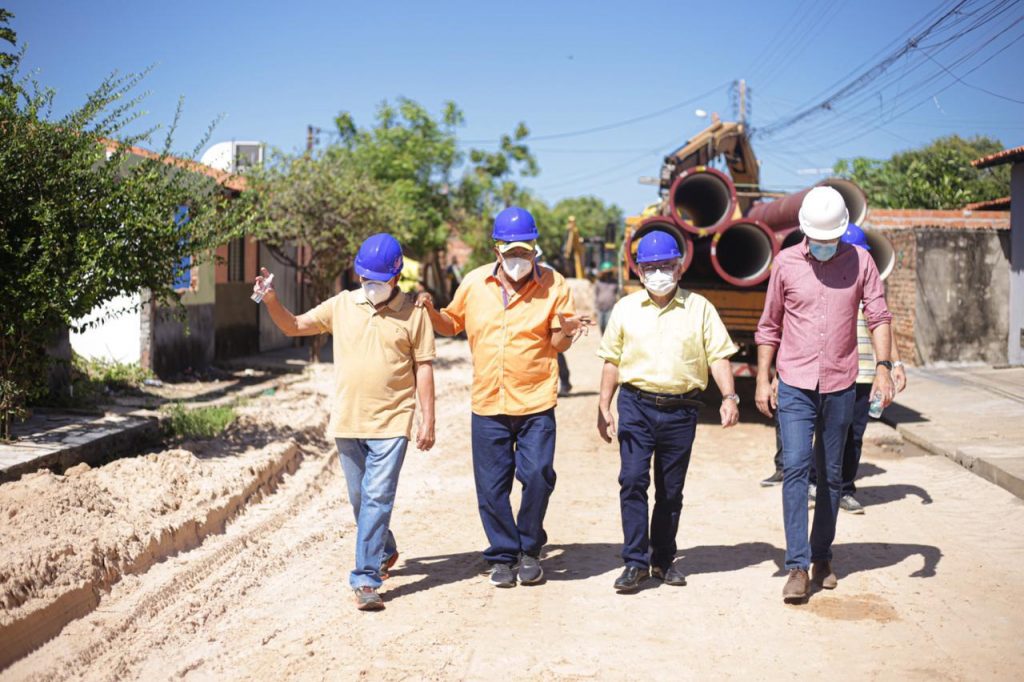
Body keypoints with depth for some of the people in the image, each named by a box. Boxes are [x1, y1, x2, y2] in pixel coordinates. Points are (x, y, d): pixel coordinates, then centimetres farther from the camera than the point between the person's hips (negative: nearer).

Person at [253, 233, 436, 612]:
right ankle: (385, 552, 40)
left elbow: (423, 367, -1)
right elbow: (293, 326, 9)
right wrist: (271, 300, -9)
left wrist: (428, 420, -4)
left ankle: (366, 580, -8)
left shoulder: (413, 314, -2)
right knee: (360, 500, 17)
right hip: (347, 421, 4)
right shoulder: (342, 305, 6)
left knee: (377, 498, -11)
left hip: (391, 423, -4)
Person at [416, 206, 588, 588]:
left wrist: (565, 332, -23)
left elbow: (557, 344, 0)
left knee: (537, 476, -7)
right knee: (491, 487, 6)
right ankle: (502, 556, 23)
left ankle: (529, 549, 16)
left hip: (536, 403, -2)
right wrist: (431, 312, -5)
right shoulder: (474, 283, 4)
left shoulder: (553, 285, -1)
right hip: (487, 403, 2)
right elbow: (451, 325, 16)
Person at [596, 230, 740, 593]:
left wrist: (729, 396, -12)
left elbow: (718, 355, 2)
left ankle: (664, 559, 23)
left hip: (681, 410, 0)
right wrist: (603, 407, 4)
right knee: (632, 480, -10)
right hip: (636, 405, 0)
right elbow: (612, 360, 9)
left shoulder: (699, 308, 5)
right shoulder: (625, 309, 7)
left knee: (671, 490, 9)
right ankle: (636, 561, -2)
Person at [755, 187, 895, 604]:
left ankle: (822, 557, 23)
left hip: (840, 386, 1)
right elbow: (769, 326, 8)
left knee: (831, 475, 9)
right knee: (795, 468, -12)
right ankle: (797, 566, -10)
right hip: (795, 386, -1)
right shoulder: (786, 263, 2)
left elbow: (877, 316, 0)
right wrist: (762, 380, 4)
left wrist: (883, 367, -14)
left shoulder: (860, 261, 2)